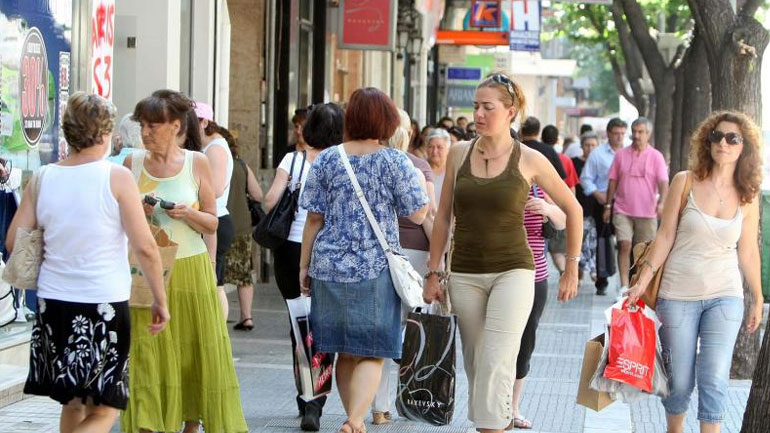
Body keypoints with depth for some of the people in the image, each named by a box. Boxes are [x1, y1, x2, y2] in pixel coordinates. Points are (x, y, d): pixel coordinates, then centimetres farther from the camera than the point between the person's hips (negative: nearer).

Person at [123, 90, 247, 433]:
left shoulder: (196, 163, 1)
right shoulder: (133, 163, 4)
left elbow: (212, 223, 4)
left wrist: (187, 213, -15)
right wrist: (138, 212, -9)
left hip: (190, 268, -1)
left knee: (197, 351, 3)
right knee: (147, 352, -2)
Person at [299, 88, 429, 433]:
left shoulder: (326, 160, 3)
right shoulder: (396, 162, -5)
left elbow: (314, 218, 3)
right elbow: (418, 214, -5)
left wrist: (304, 265, 10)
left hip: (330, 268, 3)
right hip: (376, 268, -3)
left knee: (345, 352, 14)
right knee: (372, 354, 0)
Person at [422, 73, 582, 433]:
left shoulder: (529, 160, -4)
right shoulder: (459, 154, 4)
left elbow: (572, 209, 7)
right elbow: (443, 217, 12)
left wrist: (571, 269, 7)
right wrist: (433, 273, 9)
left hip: (512, 271, -4)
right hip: (465, 274, 4)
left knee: (496, 363, -15)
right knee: (475, 363, 8)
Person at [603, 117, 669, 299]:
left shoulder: (656, 156, 2)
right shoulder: (621, 155, 8)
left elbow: (663, 182, -6)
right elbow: (613, 181, 12)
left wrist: (661, 202, -22)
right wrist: (608, 206, 8)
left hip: (647, 211, -1)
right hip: (623, 210, 1)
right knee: (624, 245, -11)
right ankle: (624, 286, -11)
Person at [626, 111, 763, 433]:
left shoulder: (747, 196, 2)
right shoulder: (685, 182, -3)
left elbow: (748, 252, 10)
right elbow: (665, 237, 0)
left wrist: (758, 300, 15)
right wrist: (643, 281, -6)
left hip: (725, 297, 1)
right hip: (677, 295, -1)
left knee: (714, 379, -10)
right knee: (679, 380, 6)